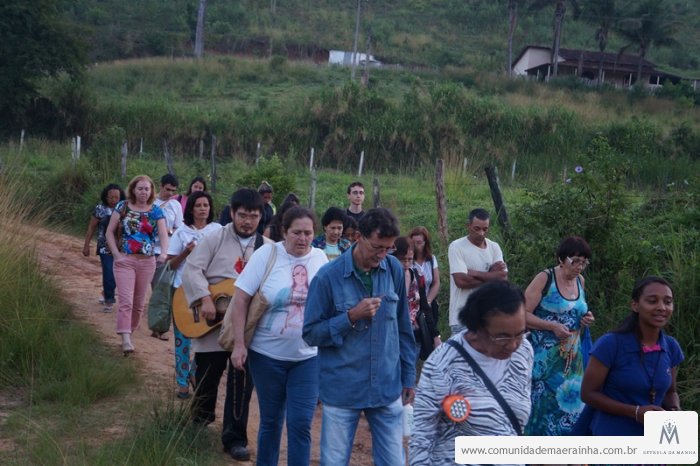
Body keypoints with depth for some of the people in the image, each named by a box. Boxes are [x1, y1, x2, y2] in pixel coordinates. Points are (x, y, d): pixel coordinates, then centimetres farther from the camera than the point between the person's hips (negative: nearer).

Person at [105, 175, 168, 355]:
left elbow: (163, 235, -9)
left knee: (139, 302, 11)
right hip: (125, 260, -2)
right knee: (126, 301, -13)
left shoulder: (156, 212, 3)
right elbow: (110, 232, 2)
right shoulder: (122, 207, 1)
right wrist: (116, 254, -9)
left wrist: (164, 253, -28)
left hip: (147, 262, 2)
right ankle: (126, 340, -18)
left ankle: (129, 333, 28)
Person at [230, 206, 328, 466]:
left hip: (308, 357, 1)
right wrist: (239, 344, -13)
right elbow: (241, 299, -9)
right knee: (270, 420, 14)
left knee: (301, 424, -1)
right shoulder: (267, 254, -9)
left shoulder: (321, 259, -1)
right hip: (267, 354, -1)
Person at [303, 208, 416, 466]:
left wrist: (409, 376, 11)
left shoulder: (395, 269, 0)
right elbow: (311, 333, -8)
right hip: (341, 390, -2)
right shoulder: (328, 276, -11)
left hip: (388, 388, 3)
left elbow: (403, 328, 9)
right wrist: (351, 317, -19)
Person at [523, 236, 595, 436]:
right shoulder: (544, 279, -12)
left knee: (569, 400, 8)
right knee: (545, 402, -2)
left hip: (571, 357, 6)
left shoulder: (580, 281, 8)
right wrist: (553, 326, -24)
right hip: (545, 356, -6)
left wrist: (585, 319, 3)